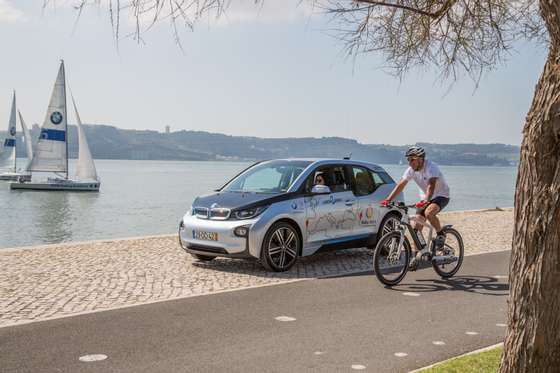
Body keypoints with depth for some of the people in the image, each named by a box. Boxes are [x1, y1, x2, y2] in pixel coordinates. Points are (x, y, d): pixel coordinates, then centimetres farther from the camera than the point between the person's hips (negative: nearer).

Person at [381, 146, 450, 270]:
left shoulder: (431, 167, -27)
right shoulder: (411, 170, -8)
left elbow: (431, 185, -41)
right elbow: (400, 185, -10)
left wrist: (425, 201, -57)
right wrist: (388, 199, -22)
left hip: (441, 196, -6)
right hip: (425, 198, 6)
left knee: (429, 213, -36)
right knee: (416, 226, -4)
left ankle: (440, 235, -11)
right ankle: (416, 255, 6)